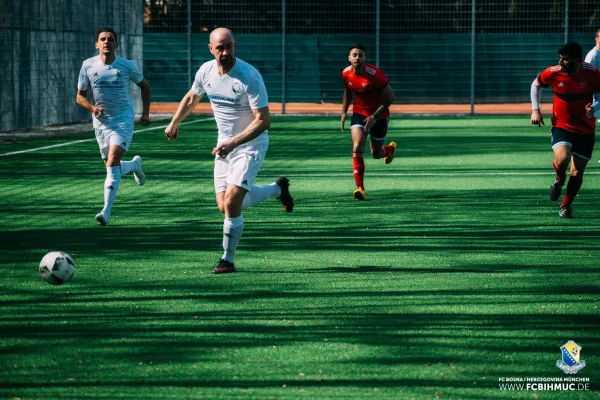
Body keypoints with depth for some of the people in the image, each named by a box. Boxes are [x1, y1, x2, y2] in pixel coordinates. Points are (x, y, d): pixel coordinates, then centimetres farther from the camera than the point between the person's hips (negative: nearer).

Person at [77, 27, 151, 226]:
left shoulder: (127, 66, -5)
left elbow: (144, 86, 12)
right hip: (101, 122, 4)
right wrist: (92, 108, -16)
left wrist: (146, 113, 6)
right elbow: (80, 96, 5)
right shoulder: (88, 66, -2)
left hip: (123, 120, -4)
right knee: (113, 168, 11)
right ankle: (135, 164, 48)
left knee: (113, 161, -22)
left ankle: (106, 210, -24)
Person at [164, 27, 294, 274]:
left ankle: (228, 260, 1)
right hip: (225, 144, 7)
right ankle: (277, 189, 30)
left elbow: (264, 120, -25)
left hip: (251, 144, -7)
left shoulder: (249, 76, -24)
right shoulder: (206, 71, -4)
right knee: (224, 206, 6)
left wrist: (234, 142, -32)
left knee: (232, 203, -17)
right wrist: (174, 123, 26)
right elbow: (191, 98, 19)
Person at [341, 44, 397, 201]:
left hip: (378, 116, -3)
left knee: (376, 154, 11)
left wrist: (375, 116, -24)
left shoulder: (374, 74, -25)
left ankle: (390, 149, 50)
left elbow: (390, 97, -20)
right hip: (359, 113, 3)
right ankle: (360, 188, -18)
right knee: (357, 148, -19)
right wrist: (344, 111, 7)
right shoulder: (346, 74, -9)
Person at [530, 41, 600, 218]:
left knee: (577, 173, 2)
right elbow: (536, 85, 9)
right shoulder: (553, 73, -11)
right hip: (561, 126, -1)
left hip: (586, 130, 1)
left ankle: (566, 206, 27)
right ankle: (559, 180, 7)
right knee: (562, 159, -28)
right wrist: (535, 110, 1)